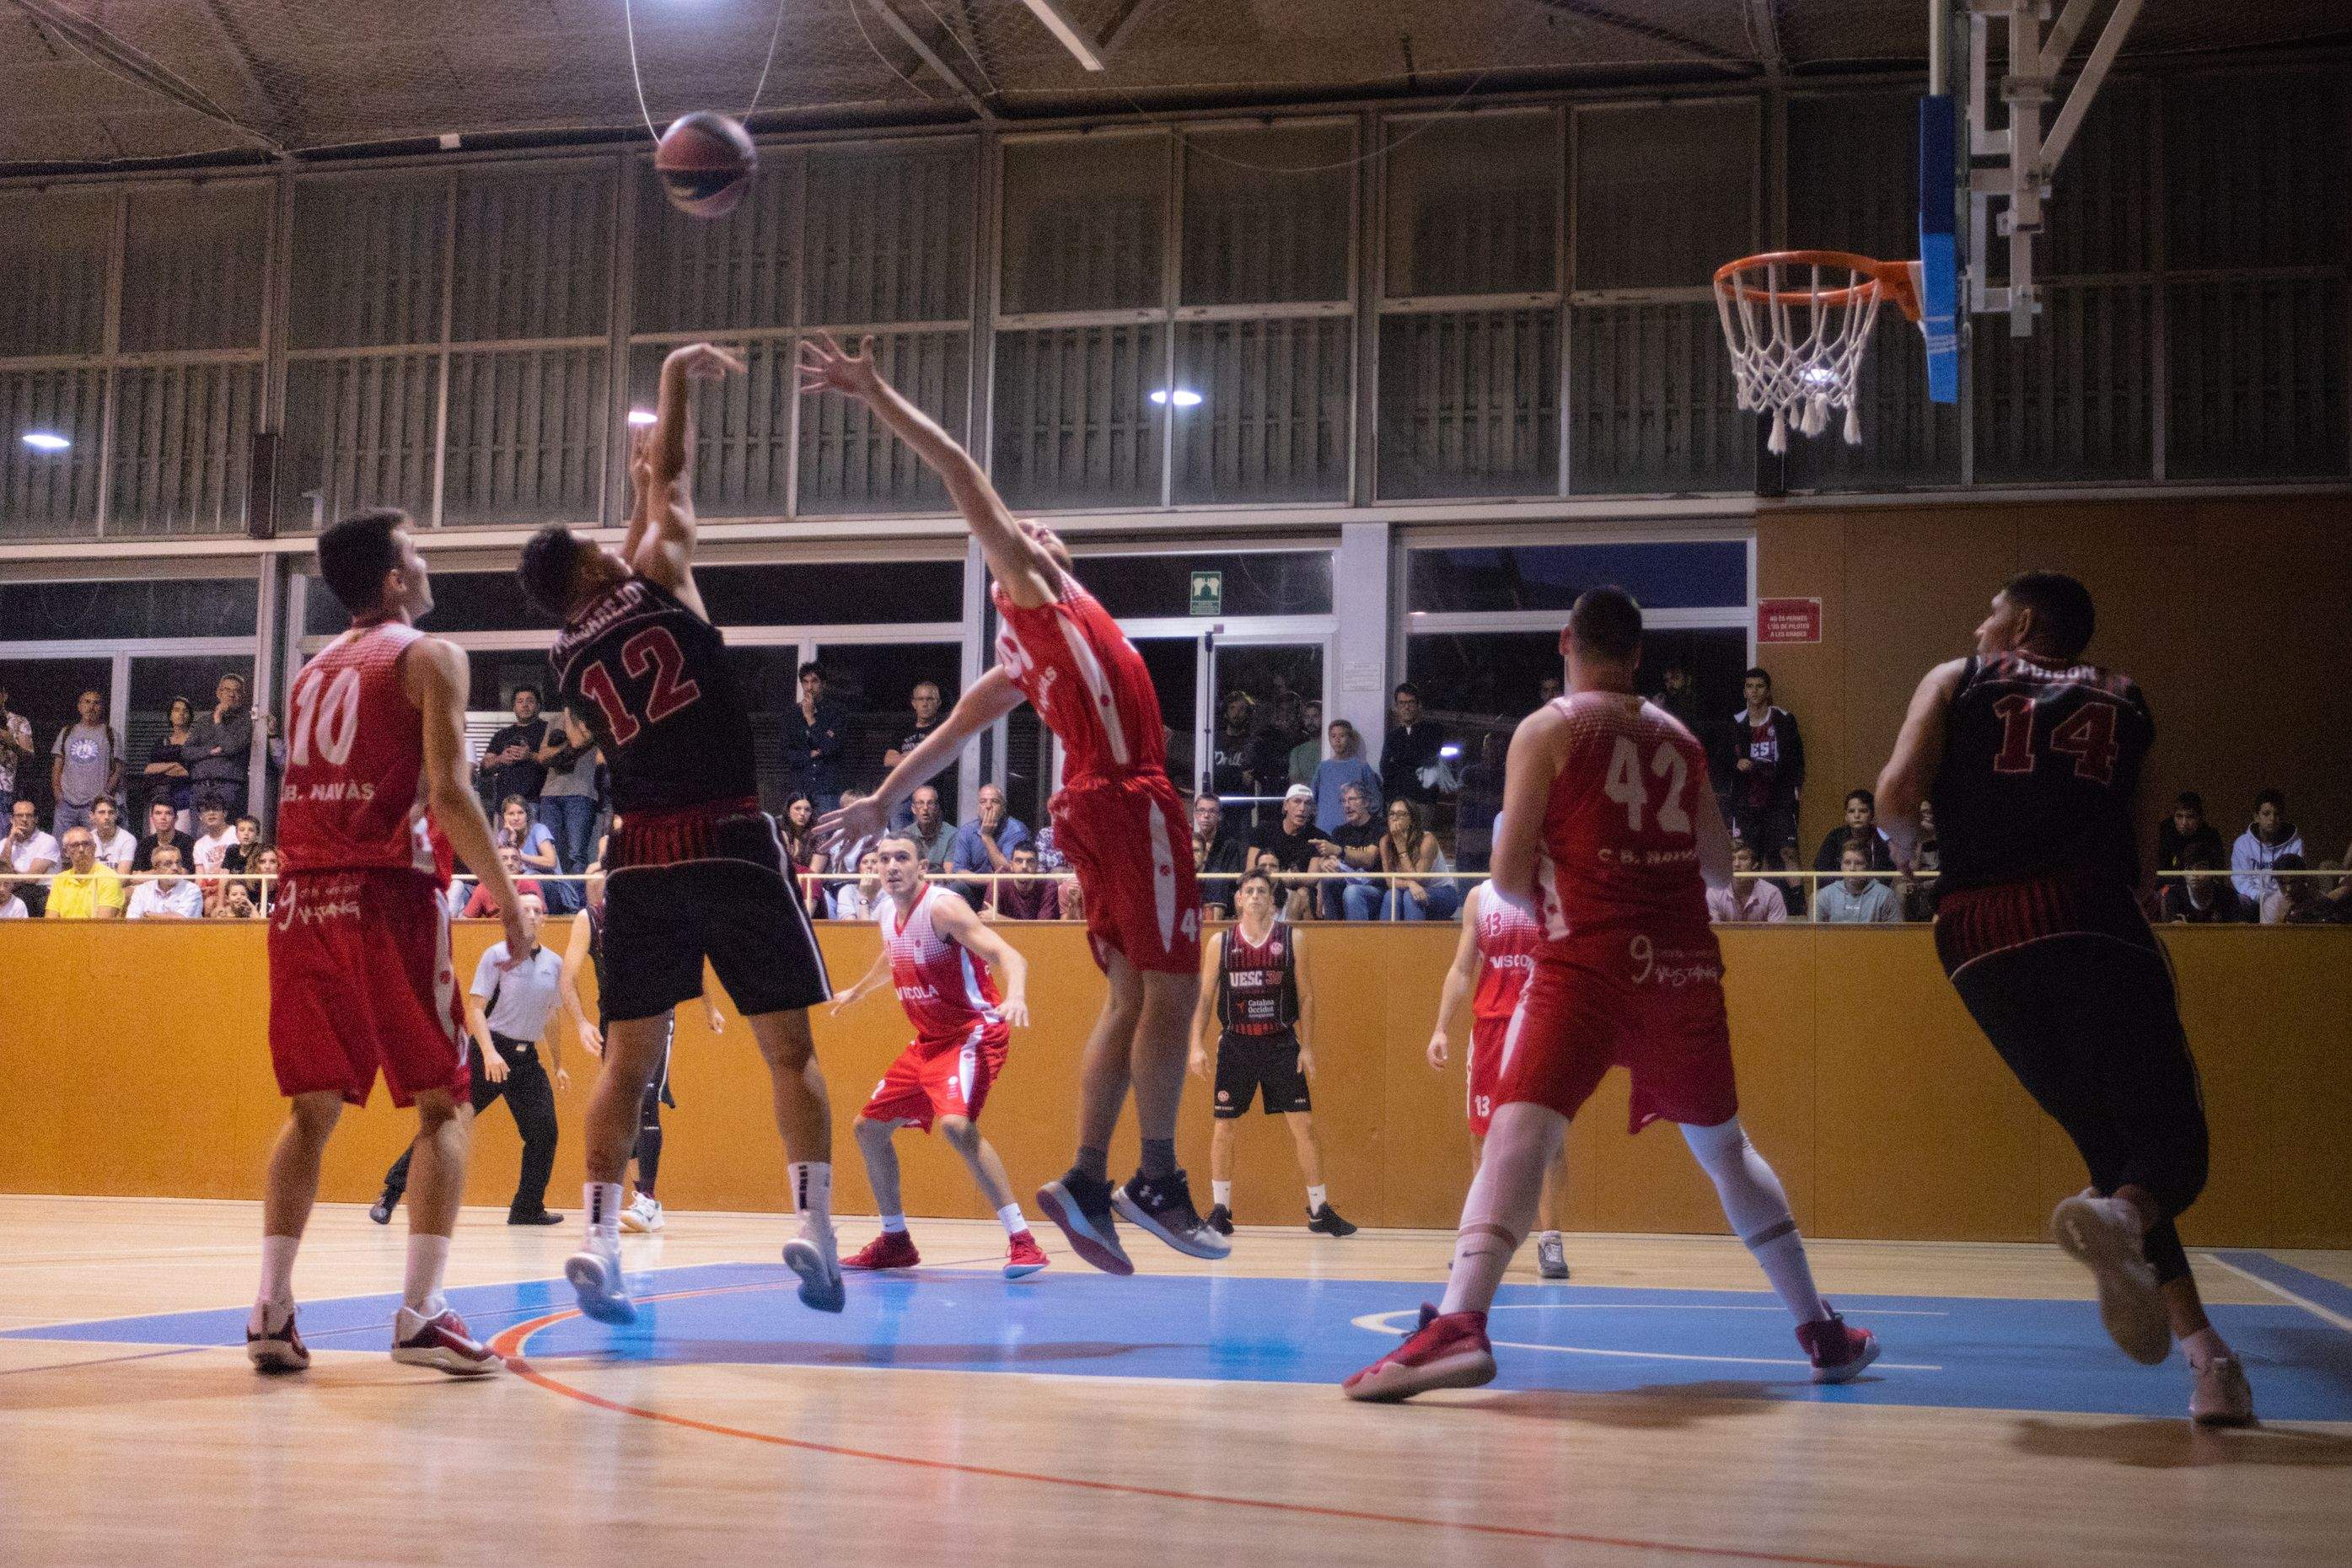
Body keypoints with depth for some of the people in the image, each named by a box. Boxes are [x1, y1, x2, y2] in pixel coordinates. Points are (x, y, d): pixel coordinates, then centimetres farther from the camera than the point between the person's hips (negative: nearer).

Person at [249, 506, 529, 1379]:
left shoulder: (315, 671, 21)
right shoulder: (429, 658, -1)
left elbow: (308, 790, 21)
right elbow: (448, 790, -11)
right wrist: (505, 894, -6)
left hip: (303, 897, 6)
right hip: (387, 893, -6)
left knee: (315, 1105, 12)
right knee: (442, 1104, 0)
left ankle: (271, 1310, 4)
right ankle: (420, 1313, -10)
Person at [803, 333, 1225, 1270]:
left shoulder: (1032, 649, 27)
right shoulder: (1027, 588, 6)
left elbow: (951, 729, 28)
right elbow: (964, 477, -2)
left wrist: (883, 801, 32)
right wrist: (878, 398, -4)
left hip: (1096, 806, 9)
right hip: (1129, 800, -9)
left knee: (1133, 997, 7)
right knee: (1167, 990, -8)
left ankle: (1087, 1185, 3)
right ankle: (1158, 1183, -8)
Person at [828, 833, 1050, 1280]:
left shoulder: (942, 907, -19)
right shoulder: (888, 913, 6)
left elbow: (1008, 955, -29)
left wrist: (1015, 997, -49)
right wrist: (856, 991, 47)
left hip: (974, 1034, -9)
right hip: (928, 1041, 9)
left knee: (956, 1125, -31)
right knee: (870, 1128, 12)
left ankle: (1022, 1241, -28)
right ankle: (895, 1242, 27)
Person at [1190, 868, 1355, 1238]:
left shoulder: (1291, 939, 1)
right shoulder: (1219, 942, 2)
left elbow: (1305, 997, 3)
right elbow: (1205, 998, 5)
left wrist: (1306, 1047, -4)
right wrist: (1197, 1045, -5)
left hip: (1281, 1044, 0)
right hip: (1236, 1044, 0)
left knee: (1303, 1126, -1)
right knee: (1223, 1128, 1)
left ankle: (1320, 1211, 9)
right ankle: (1221, 1211, 15)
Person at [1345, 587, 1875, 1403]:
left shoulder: (1548, 730, 1)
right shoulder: (1679, 739, 15)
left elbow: (1510, 876, -4)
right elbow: (1718, 869, 23)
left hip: (1591, 962, -5)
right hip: (1687, 963, 5)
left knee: (1517, 1135, -15)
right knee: (1724, 1147, 21)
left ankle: (1459, 1326, -36)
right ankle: (1822, 1331, 26)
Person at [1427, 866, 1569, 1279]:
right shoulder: (1480, 897, 9)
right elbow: (1461, 969, 10)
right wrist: (1441, 1028, 3)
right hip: (1490, 1025, 3)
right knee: (1485, 1135, 5)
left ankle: (1549, 1239, 2)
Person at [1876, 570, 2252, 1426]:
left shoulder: (1956, 680, 19)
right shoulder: (2124, 698, 23)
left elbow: (1897, 792, 3)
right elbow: (2136, 838, 15)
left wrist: (1903, 856, 23)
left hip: (1981, 932, 1)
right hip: (2094, 918, -1)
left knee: (2106, 1136, 11)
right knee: (2170, 1144, 0)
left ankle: (2200, 1344, -4)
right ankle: (2122, 1214, -37)